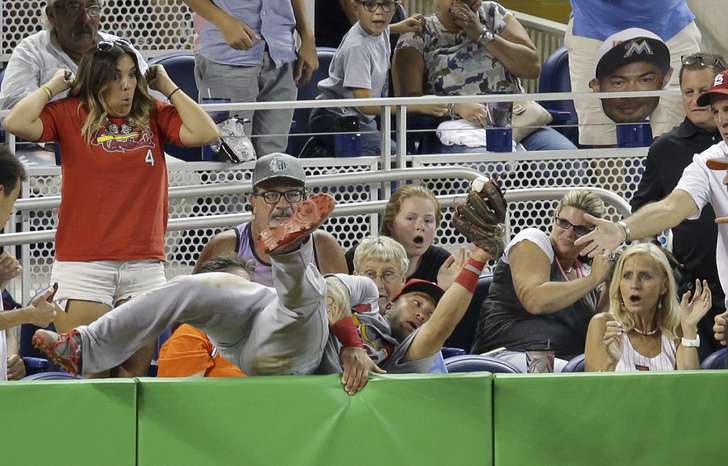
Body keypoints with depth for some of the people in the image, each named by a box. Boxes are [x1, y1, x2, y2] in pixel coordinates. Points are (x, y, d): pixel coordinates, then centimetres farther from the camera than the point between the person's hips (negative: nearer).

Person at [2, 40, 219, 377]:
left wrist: (167, 87, 3)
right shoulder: (71, 115, 2)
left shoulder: (153, 116, 9)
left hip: (144, 264, 3)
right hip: (83, 264, -3)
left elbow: (204, 133, -5)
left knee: (135, 374, 4)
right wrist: (53, 87, -1)